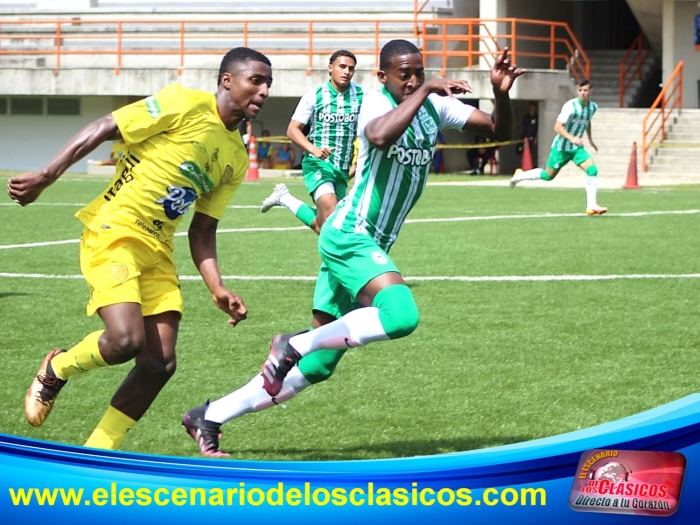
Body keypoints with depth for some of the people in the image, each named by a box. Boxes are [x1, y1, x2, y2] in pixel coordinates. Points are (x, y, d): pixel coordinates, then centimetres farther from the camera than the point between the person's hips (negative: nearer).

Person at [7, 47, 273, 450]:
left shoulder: (237, 158, 12)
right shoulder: (186, 105, -10)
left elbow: (203, 229, 15)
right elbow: (102, 129, -9)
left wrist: (218, 288, 2)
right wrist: (45, 177, -13)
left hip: (158, 250, 8)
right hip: (112, 232, -8)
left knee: (159, 364, -3)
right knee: (126, 341, -25)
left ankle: (96, 453, 10)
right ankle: (54, 371, 7)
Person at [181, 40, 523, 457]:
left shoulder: (435, 107, 7)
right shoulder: (377, 103, -14)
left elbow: (499, 131, 6)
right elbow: (379, 135, -38)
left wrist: (501, 94, -13)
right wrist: (426, 91, -33)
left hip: (371, 245, 8)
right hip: (349, 235, -8)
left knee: (316, 367, 7)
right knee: (401, 315, -32)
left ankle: (209, 418, 14)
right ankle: (295, 345, -15)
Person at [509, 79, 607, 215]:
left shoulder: (593, 107, 0)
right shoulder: (571, 106, -23)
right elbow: (557, 127, -26)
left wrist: (590, 140, 22)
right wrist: (571, 138, -38)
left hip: (577, 147, 5)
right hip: (561, 147, -5)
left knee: (592, 169, -16)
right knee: (548, 175, 8)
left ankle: (591, 206, -14)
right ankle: (520, 175, 34)